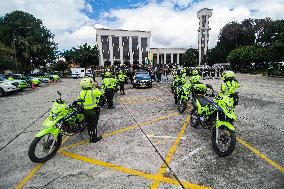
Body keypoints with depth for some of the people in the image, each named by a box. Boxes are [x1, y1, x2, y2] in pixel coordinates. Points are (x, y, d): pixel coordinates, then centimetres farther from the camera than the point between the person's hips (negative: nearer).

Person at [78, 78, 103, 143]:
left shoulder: (81, 93, -4)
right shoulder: (93, 92, -22)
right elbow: (100, 93, -6)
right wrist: (96, 88, 8)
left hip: (85, 111, 5)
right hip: (93, 110, -5)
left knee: (89, 124, 17)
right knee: (94, 124, 8)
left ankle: (91, 137, 29)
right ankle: (94, 138, 19)